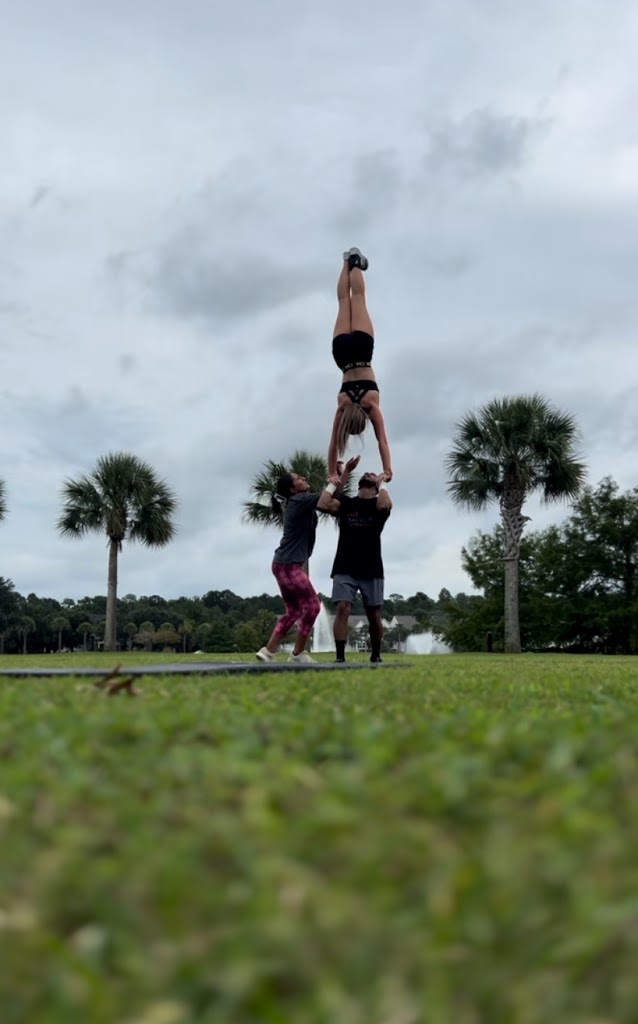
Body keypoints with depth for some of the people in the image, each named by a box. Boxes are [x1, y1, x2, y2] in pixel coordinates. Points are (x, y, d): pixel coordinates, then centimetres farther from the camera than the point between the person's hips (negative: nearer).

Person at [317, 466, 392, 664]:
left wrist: (382, 482, -5)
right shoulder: (345, 502, 11)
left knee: (374, 614, 5)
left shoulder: (378, 503, 6)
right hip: (345, 568, 0)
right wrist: (333, 484, 4)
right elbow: (322, 505, -7)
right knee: (343, 609, -14)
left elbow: (386, 505, -20)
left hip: (371, 569, 0)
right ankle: (340, 657, -15)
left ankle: (376, 656, 21)